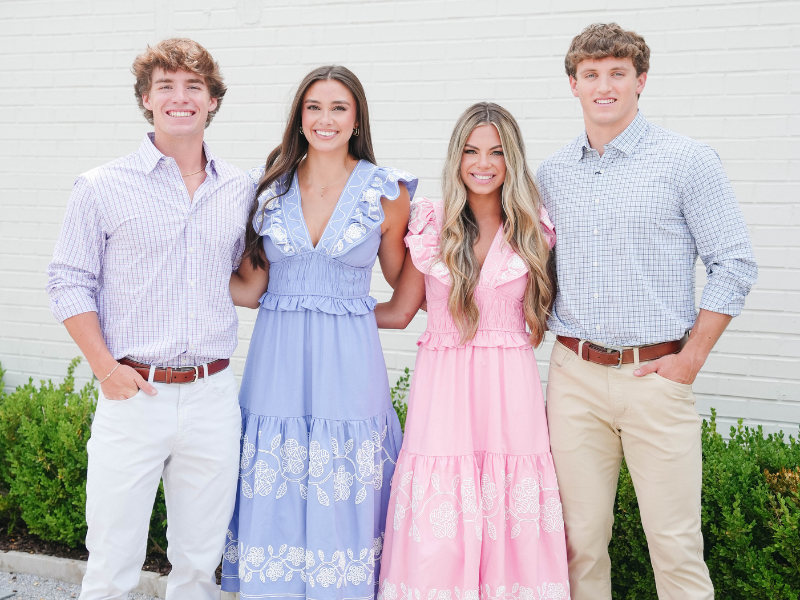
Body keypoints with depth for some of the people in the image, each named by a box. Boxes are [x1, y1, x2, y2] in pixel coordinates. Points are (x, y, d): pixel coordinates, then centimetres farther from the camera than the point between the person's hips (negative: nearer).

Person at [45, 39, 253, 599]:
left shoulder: (241, 190, 8)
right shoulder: (102, 186, -1)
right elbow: (70, 282, 0)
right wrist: (106, 367, -9)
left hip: (213, 398, 3)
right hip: (133, 395, -2)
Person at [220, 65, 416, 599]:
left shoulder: (387, 192, 0)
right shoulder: (271, 186, 6)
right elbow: (250, 288, 6)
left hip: (349, 363, -2)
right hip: (276, 360, 2)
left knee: (341, 510, 4)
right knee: (274, 508, 7)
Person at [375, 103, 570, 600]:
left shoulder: (534, 230, 6)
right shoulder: (431, 224, 4)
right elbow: (399, 312, 10)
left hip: (511, 388, 0)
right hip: (443, 386, 0)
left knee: (511, 526, 2)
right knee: (437, 532, 0)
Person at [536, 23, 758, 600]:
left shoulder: (688, 161, -2)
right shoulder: (552, 173, 10)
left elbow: (735, 265, -2)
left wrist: (690, 360, -7)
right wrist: (562, 343, 9)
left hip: (656, 375, -3)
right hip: (574, 375, 4)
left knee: (676, 543, 1)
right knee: (580, 538, 8)